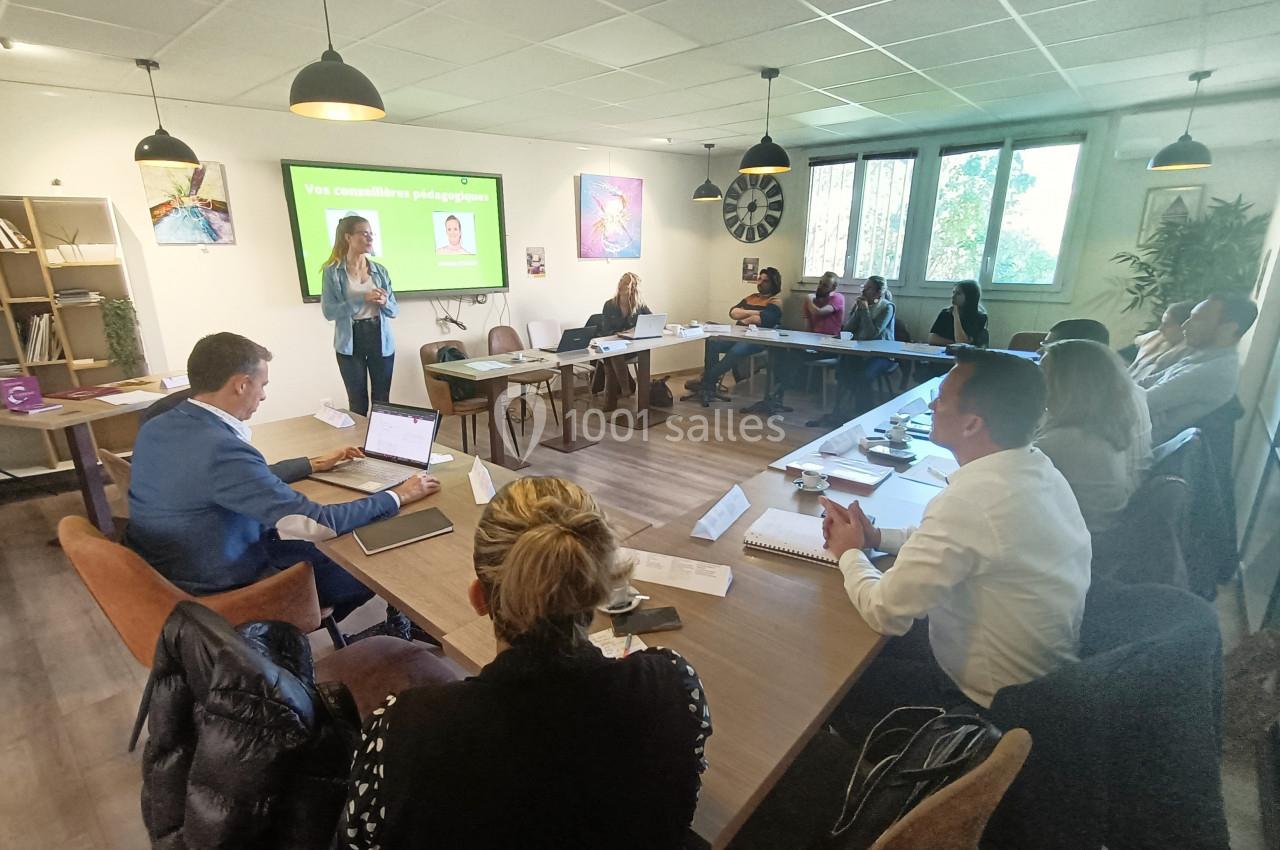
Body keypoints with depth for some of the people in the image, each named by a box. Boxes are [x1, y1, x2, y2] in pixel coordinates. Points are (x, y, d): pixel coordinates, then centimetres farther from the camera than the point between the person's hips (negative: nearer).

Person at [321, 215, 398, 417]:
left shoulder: (380, 270, 5)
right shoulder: (332, 272, -4)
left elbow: (395, 310, 8)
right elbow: (328, 311, -12)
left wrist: (384, 303, -16)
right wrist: (363, 298, -21)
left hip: (380, 340, 3)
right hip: (351, 342, -2)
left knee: (382, 399, 7)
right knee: (357, 402, 5)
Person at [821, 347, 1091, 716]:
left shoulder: (970, 499, -35)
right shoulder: (1037, 466, -7)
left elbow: (886, 612, -26)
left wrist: (849, 552, -8)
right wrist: (877, 537, 0)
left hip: (990, 704, -7)